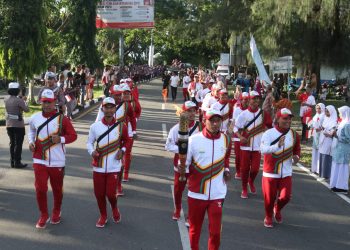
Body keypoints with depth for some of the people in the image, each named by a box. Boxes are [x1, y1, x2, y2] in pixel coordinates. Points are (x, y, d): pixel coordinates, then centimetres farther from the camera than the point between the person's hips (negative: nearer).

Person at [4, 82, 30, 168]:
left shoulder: (6, 99, 1)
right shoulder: (18, 100, -19)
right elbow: (27, 109, -14)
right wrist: (24, 101, 1)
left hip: (9, 125, 6)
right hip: (18, 125, -6)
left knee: (12, 143, 16)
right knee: (18, 144, 3)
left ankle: (12, 161, 20)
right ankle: (17, 162, 5)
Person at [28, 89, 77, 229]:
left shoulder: (62, 119, -10)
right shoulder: (34, 118, 0)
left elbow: (73, 136, -6)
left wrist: (61, 139, -23)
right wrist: (31, 142, 0)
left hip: (57, 161, -1)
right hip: (39, 160, 1)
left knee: (57, 189, 13)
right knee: (40, 188, -4)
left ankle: (56, 213, 38)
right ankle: (44, 215, 17)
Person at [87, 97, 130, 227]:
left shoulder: (121, 126, -4)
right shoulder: (95, 126, -4)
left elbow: (126, 141, 12)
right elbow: (89, 142, 6)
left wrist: (122, 151, -6)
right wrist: (92, 151, -15)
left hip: (114, 166, -1)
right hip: (99, 166, 1)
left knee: (110, 193, -4)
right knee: (99, 193, 8)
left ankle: (114, 208, 31)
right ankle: (103, 216, 33)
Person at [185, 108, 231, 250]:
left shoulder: (226, 140, -1)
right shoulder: (194, 139, -11)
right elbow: (184, 163, -1)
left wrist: (226, 170, 5)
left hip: (217, 194, 1)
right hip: (197, 193, -1)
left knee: (215, 232, -1)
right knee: (195, 229, 16)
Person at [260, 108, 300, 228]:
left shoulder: (294, 135, 1)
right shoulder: (268, 133, -15)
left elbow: (297, 149, 16)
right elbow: (263, 149, -30)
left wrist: (296, 157, -6)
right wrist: (277, 145, -45)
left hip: (286, 172, 3)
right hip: (270, 171, -3)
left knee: (285, 196, -2)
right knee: (269, 197, 5)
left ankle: (277, 210, 34)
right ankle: (268, 217, 35)